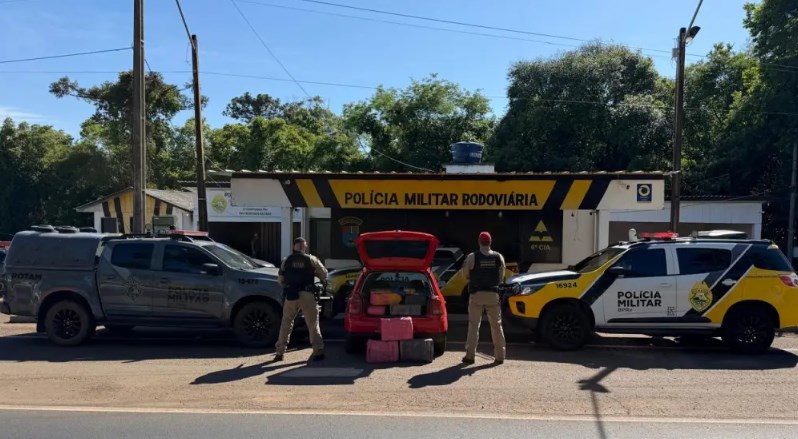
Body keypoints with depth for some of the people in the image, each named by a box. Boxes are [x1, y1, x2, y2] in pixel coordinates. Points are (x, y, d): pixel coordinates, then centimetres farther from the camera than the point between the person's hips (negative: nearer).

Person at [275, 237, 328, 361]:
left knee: (286, 324, 14)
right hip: (307, 295, -1)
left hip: (290, 295, 2)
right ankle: (318, 351, 2)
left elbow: (280, 280, 11)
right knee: (313, 324, 6)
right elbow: (324, 275, 5)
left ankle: (280, 352, 15)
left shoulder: (286, 261, 8)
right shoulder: (311, 259, 3)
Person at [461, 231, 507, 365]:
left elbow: (465, 275, 1)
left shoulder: (472, 257, -7)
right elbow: (501, 278, 6)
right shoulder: (499, 257, 1)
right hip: (493, 294, 2)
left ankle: (470, 355, -2)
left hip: (476, 294, -2)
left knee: (474, 325, 1)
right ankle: (499, 356, 15)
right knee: (496, 325, 11)